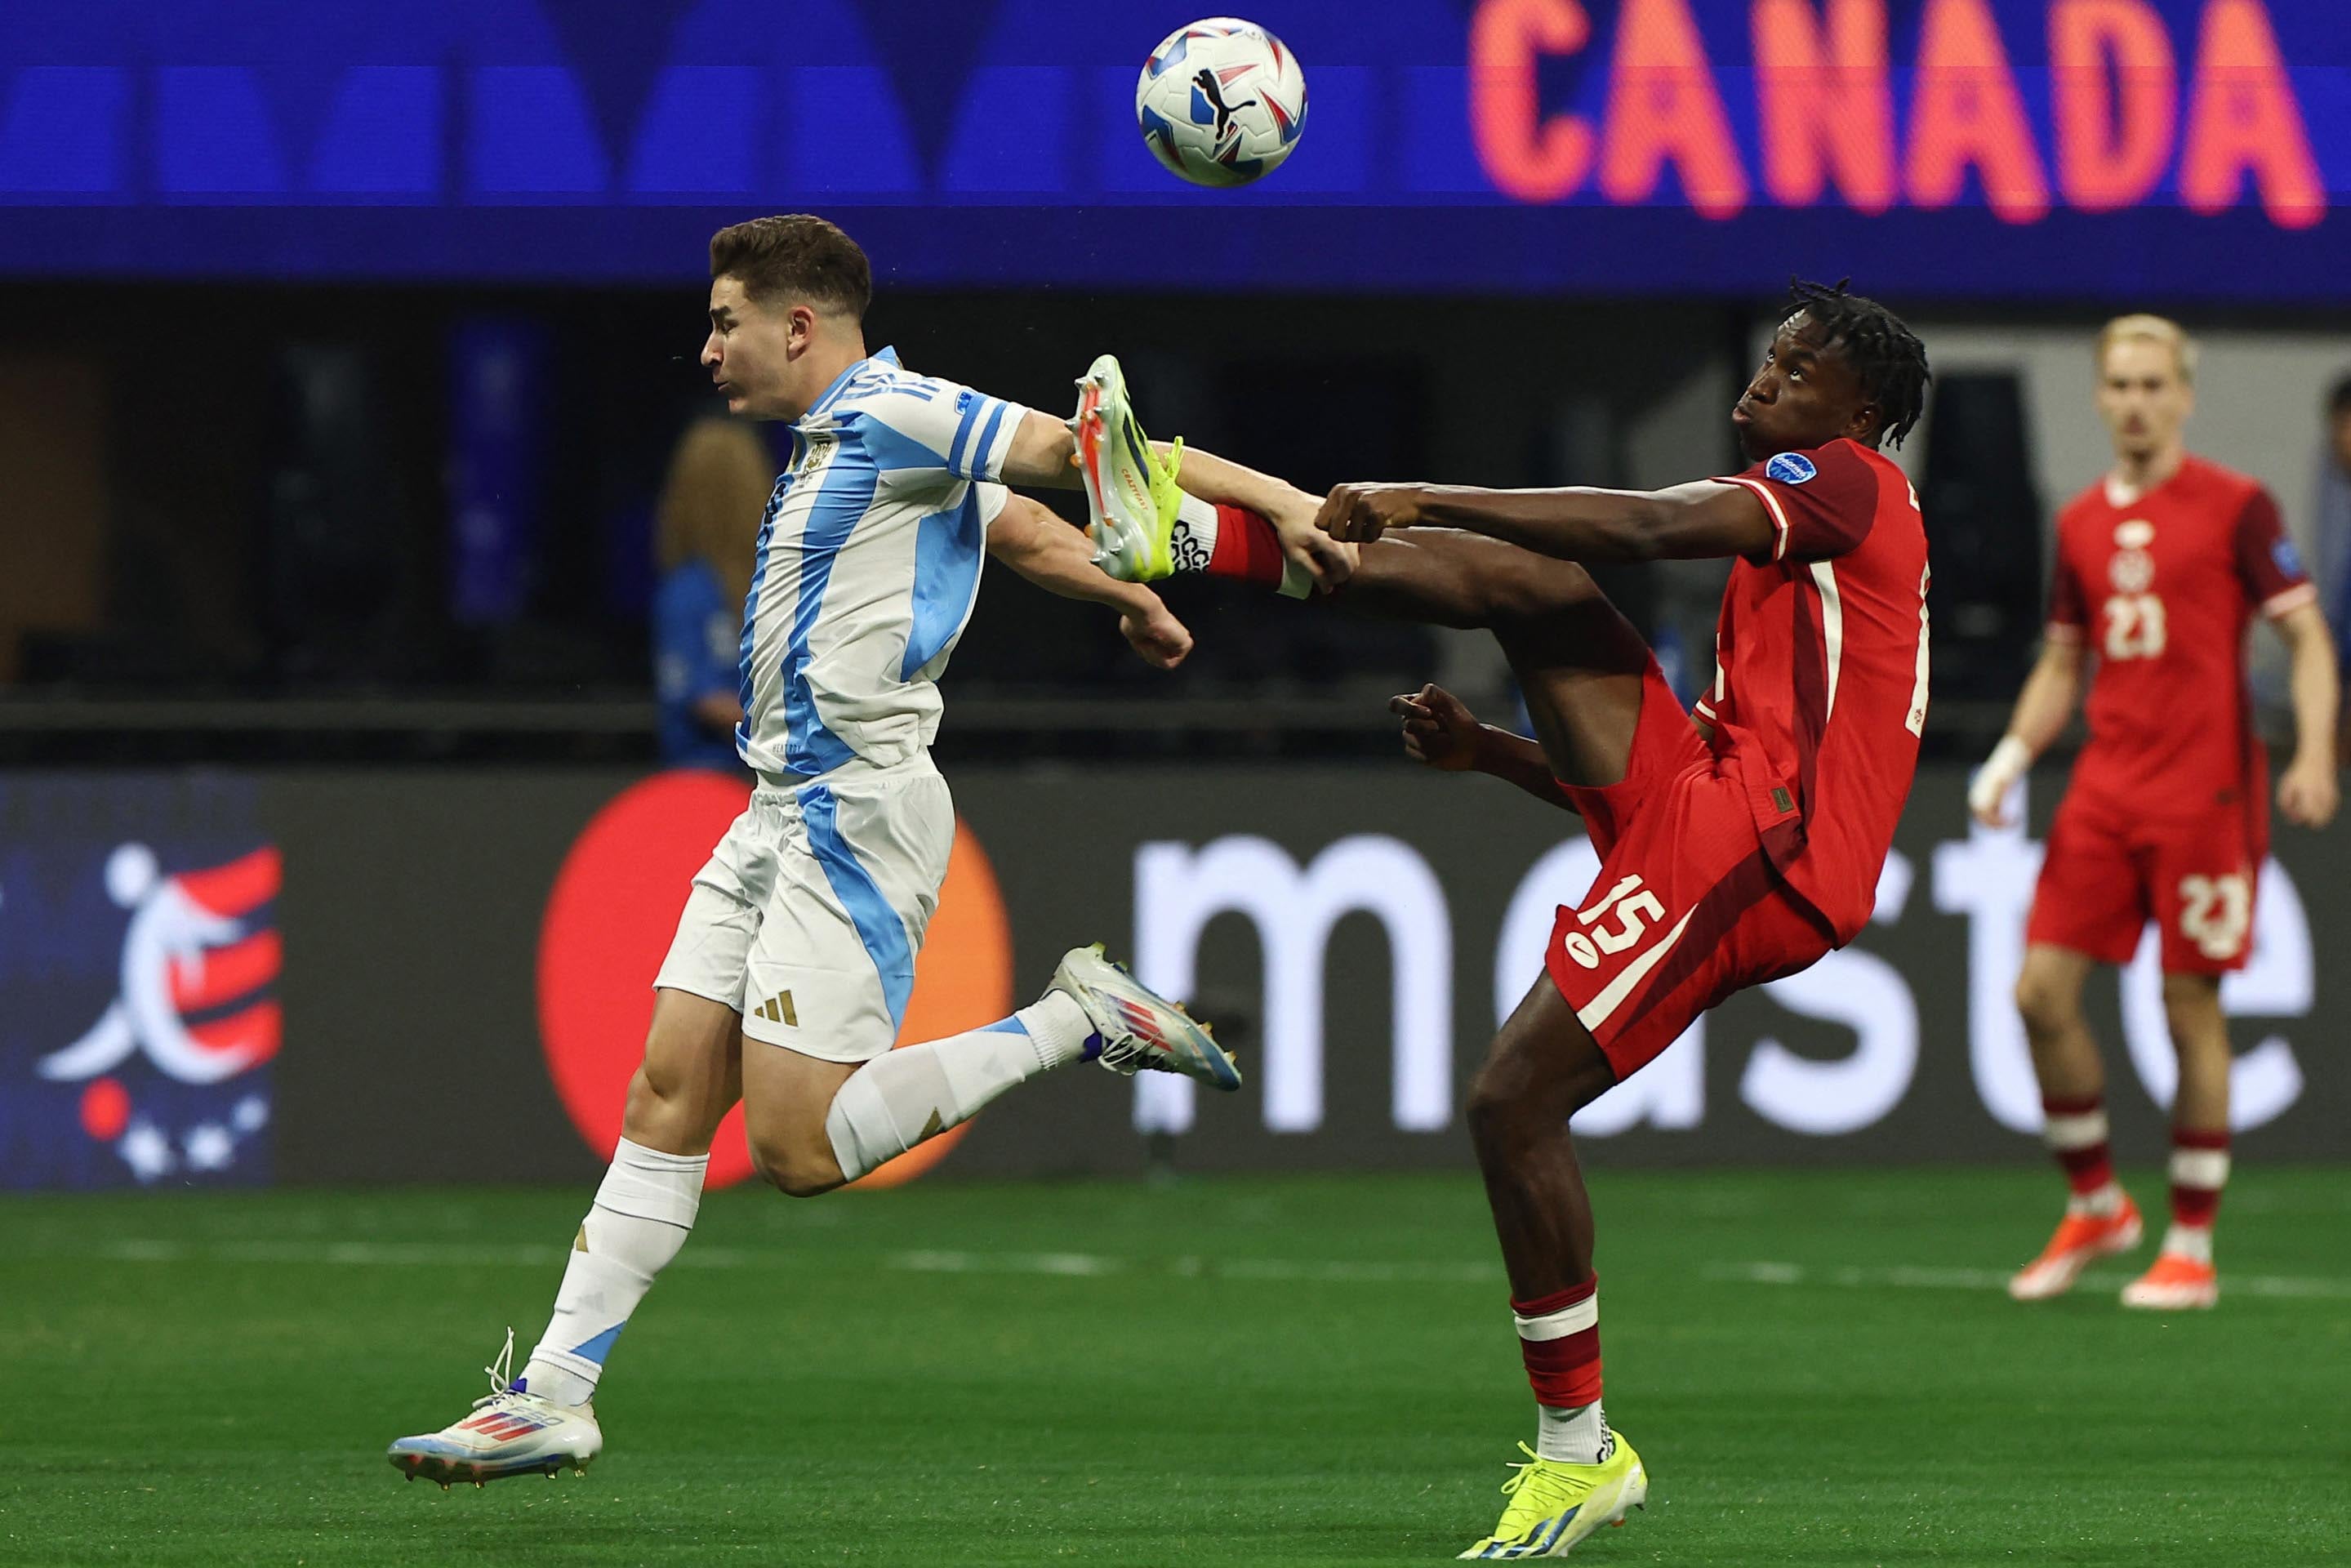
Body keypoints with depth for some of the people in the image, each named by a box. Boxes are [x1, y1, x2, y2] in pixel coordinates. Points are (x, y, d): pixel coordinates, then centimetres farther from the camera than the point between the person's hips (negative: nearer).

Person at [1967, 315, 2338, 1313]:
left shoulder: (2237, 508, -3)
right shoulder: (2081, 524, 12)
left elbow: (2306, 634, -3)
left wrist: (2314, 755, -16)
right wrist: (2011, 758, 5)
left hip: (2206, 792, -5)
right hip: (2105, 787, 5)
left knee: (2191, 1008, -3)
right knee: (2042, 990, -3)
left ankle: (2192, 1249, 6)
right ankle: (2095, 1205, 15)